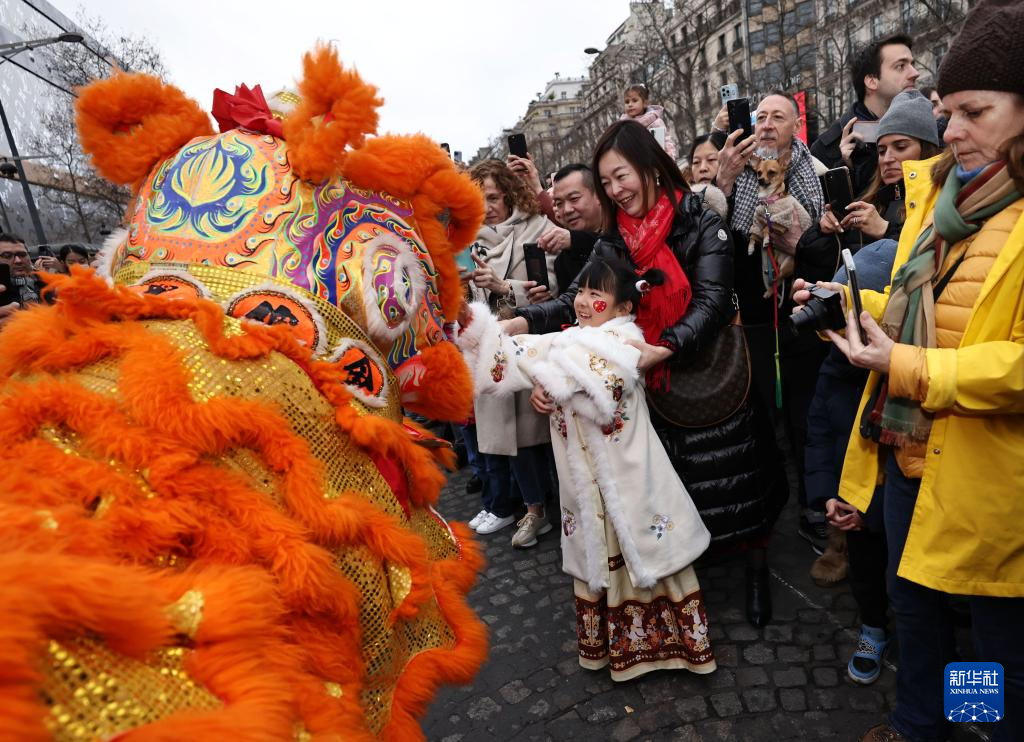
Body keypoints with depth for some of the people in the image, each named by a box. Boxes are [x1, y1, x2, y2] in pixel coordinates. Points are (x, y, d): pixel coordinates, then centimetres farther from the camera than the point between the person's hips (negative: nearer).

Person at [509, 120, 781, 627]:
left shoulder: (701, 224, -9)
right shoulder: (615, 241, 3)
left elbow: (713, 302, -18)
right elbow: (577, 299, -8)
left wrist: (663, 348, -33)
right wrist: (521, 322, -25)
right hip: (649, 385, 3)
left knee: (728, 484, 7)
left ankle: (756, 570, 33)